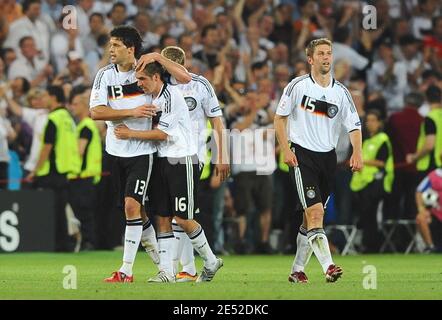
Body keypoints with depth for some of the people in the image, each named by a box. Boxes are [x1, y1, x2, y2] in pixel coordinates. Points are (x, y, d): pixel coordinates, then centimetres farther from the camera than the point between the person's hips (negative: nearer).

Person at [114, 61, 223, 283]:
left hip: (182, 161, -8)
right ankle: (166, 272, 2)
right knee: (162, 218, 2)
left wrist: (130, 134, -10)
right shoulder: (153, 98, 12)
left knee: (183, 219, -5)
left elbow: (162, 133, -16)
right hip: (162, 161, 8)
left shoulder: (171, 96, -15)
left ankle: (211, 262, 13)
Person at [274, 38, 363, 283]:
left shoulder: (340, 92, 6)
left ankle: (297, 269, 20)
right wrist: (286, 150, -7)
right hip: (302, 155, -4)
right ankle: (328, 266, -26)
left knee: (310, 218, 9)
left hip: (328, 157, 4)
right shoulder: (298, 86, -3)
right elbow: (280, 117, 3)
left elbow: (354, 126, 5)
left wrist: (357, 153, -12)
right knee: (315, 212, -18)